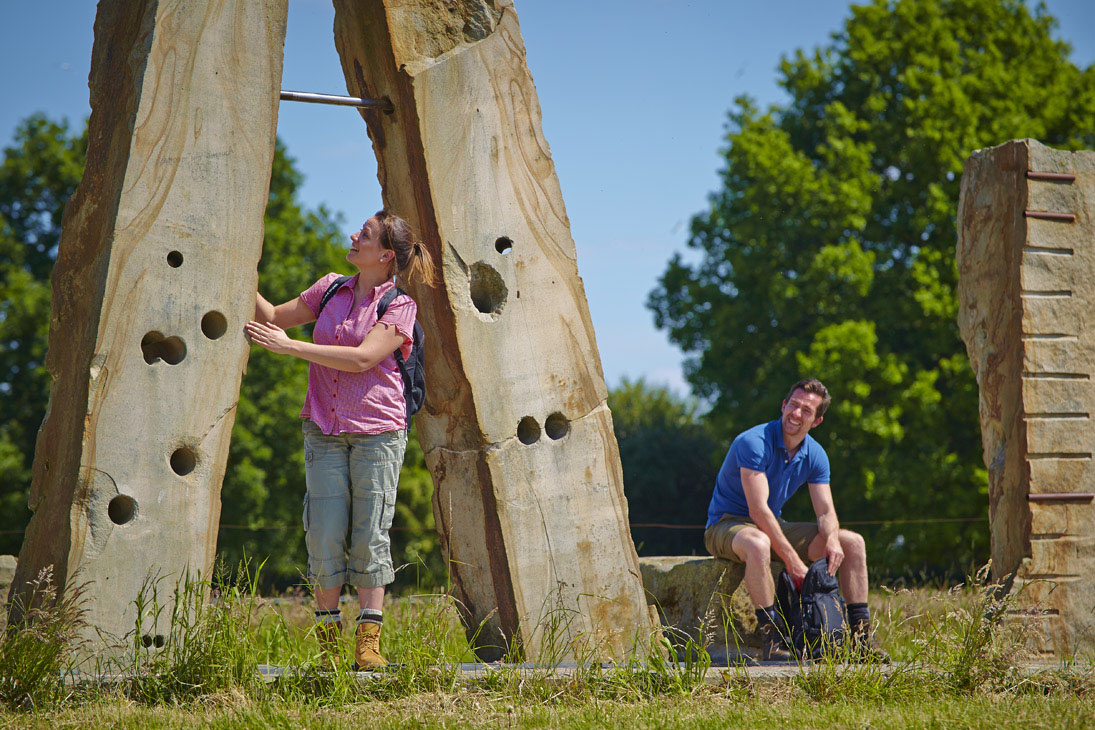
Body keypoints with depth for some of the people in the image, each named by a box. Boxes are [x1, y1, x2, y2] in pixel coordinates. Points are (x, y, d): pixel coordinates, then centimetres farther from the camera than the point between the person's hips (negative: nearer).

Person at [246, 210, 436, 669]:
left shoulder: (399, 307, -4)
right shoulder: (330, 290, 12)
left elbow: (363, 358, -17)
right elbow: (274, 317, 20)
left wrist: (289, 346, -18)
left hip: (377, 429, -4)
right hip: (325, 428, 4)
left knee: (370, 535, -5)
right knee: (324, 533, -2)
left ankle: (369, 641, -1)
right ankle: (327, 642, 6)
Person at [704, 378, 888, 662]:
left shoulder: (815, 455, 1)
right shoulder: (754, 442, -23)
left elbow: (826, 512, -1)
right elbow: (758, 510, -28)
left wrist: (832, 539, -26)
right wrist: (792, 561, -32)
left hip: (773, 527, 8)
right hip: (727, 525, -8)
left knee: (853, 542, -3)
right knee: (758, 544, -44)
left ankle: (860, 635, -3)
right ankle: (771, 638, -38)